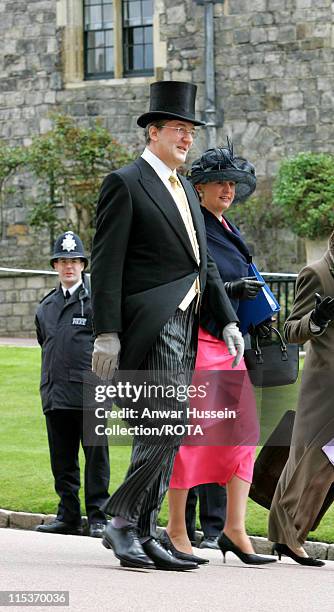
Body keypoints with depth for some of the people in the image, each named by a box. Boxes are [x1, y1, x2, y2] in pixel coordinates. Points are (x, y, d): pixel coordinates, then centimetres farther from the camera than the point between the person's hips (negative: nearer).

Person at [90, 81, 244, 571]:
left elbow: (203, 264, 24)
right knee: (170, 426, -17)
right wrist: (106, 334, -16)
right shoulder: (125, 184, -4)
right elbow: (106, 265, -10)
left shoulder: (185, 189, 22)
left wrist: (228, 320, 13)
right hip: (151, 324, -8)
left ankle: (141, 534, 10)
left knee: (159, 434, 7)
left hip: (184, 326, 8)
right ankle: (122, 520, -10)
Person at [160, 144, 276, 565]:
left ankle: (234, 530, 1)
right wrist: (228, 290, -19)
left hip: (229, 342, 8)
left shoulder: (229, 232, 19)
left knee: (244, 433, 1)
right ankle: (176, 530, 2)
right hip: (196, 340, -8)